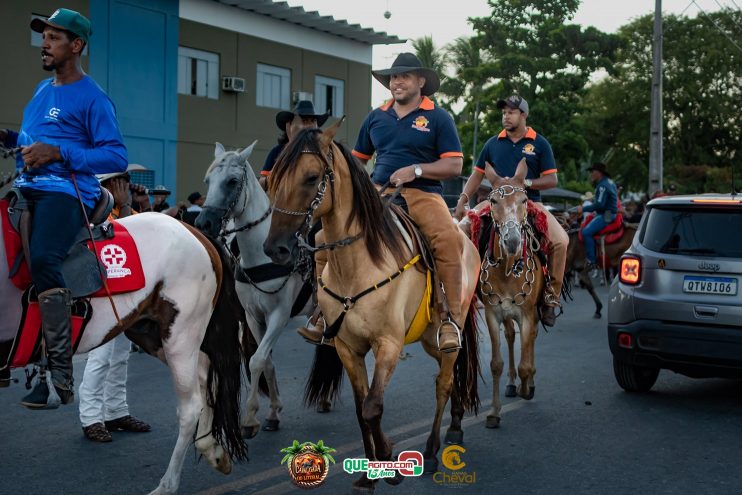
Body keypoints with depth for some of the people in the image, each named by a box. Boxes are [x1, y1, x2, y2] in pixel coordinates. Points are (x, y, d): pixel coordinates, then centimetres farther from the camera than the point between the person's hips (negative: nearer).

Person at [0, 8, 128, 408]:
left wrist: (58, 154, -19)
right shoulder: (43, 90, 21)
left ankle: (60, 376, -28)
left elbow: (116, 157, -11)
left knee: (43, 259, -30)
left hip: (65, 191, -9)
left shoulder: (92, 98, -4)